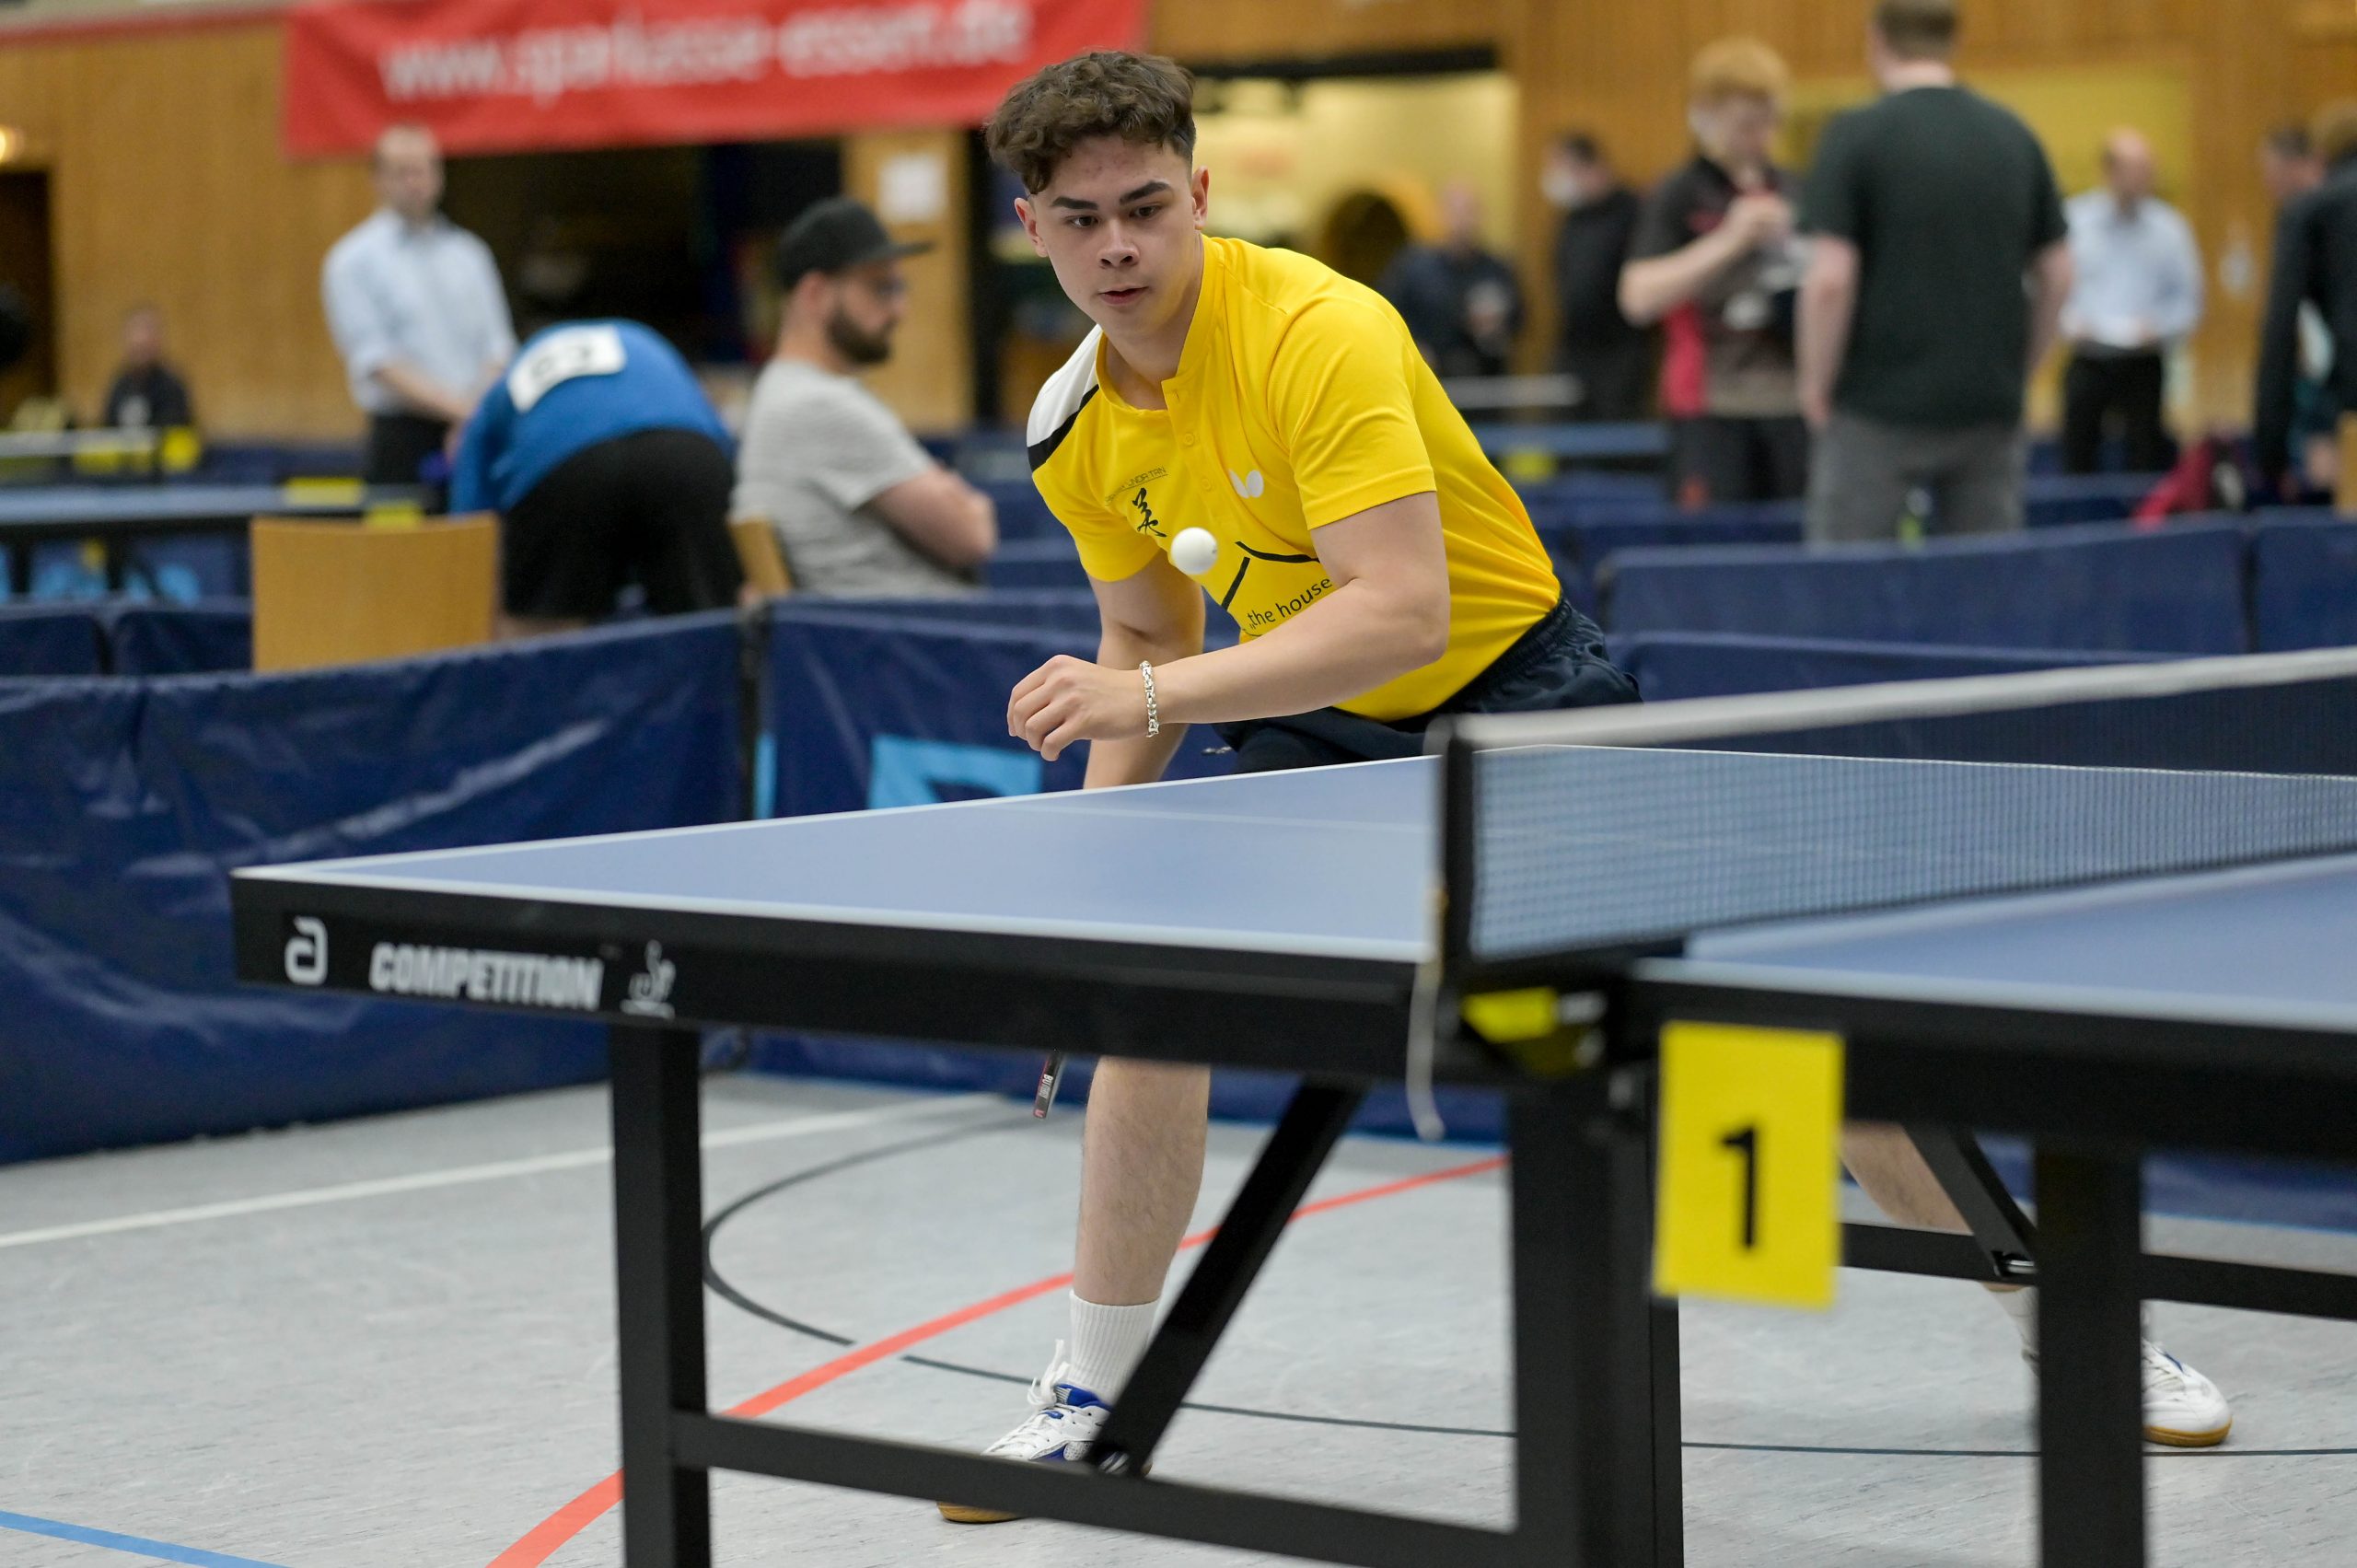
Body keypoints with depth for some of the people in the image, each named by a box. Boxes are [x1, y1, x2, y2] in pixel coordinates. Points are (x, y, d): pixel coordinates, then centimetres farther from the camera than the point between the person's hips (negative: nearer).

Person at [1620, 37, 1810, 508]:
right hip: (1712, 409, -5)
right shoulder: (1678, 197, -2)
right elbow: (1638, 297, -14)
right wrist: (1730, 240, -17)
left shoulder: (1792, 192, 14)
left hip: (1790, 400, 5)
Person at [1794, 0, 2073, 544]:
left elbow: (1831, 278, -15)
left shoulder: (1857, 136, -9)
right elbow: (2056, 276, 8)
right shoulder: (2014, 137, 7)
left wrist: (1816, 384, -3)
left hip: (1880, 410, -5)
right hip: (1990, 409, 5)